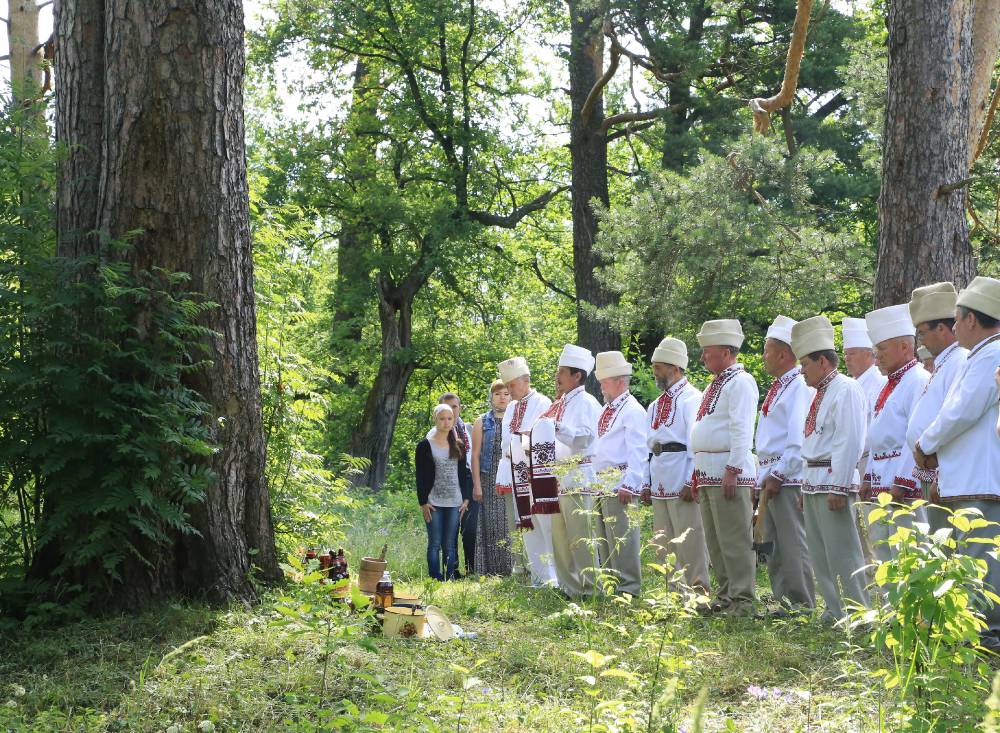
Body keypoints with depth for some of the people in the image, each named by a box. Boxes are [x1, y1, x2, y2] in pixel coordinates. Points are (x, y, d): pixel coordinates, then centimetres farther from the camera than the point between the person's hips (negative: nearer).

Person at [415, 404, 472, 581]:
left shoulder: (458, 446, 12)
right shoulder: (425, 446, 0)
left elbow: (464, 473, 14)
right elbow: (420, 477, -2)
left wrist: (466, 498, 6)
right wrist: (423, 502, -8)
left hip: (454, 503, 3)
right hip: (433, 503, -3)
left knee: (450, 544, 3)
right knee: (435, 544, -3)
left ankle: (450, 578, 5)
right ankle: (435, 579, -1)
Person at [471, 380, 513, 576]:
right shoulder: (482, 422, 8)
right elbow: (475, 455, 3)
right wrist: (476, 485, -5)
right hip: (489, 480, -1)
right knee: (491, 524, -4)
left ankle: (510, 569, 1)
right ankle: (491, 570, -1)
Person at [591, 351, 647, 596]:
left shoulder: (633, 411, -10)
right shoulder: (607, 410, 19)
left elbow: (637, 452, -17)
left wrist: (629, 485, -22)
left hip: (619, 482, -10)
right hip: (601, 482, 10)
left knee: (621, 535, -8)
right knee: (604, 537, 13)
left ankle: (628, 587, -4)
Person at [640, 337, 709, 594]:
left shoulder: (691, 398, -7)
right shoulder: (656, 405, 19)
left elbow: (697, 442, -14)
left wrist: (692, 482, -19)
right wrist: (647, 483, 15)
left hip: (682, 482, -9)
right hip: (659, 483, 9)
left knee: (689, 543, -7)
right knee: (663, 544, 11)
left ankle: (697, 590, -3)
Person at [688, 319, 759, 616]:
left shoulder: (740, 382, -9)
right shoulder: (715, 385, 22)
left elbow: (742, 430, -17)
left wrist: (733, 469, -23)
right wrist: (696, 474, 22)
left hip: (729, 471, -10)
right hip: (707, 472, 10)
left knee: (735, 540, -8)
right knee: (715, 541, 13)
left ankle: (743, 600, -6)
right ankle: (725, 596, 19)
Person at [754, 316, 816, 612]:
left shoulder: (799, 388, -13)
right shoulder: (777, 388, 19)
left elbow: (798, 442, -20)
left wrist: (777, 476, -19)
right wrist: (765, 476, 17)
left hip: (789, 478, -10)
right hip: (770, 477, 10)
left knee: (793, 545, -7)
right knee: (773, 546, 13)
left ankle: (802, 606, -2)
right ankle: (783, 602, 20)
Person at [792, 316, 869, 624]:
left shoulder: (846, 390, -13)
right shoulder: (821, 393, 18)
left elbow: (849, 442, -20)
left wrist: (839, 487, -23)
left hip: (833, 481, -10)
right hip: (813, 482, 10)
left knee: (842, 552, -8)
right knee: (820, 553, 13)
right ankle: (835, 609, 21)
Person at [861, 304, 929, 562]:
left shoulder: (919, 381, -12)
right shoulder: (890, 384, 20)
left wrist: (902, 482, -23)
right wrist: (869, 477, 19)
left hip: (904, 483, -10)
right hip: (880, 486, 10)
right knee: (881, 552, 12)